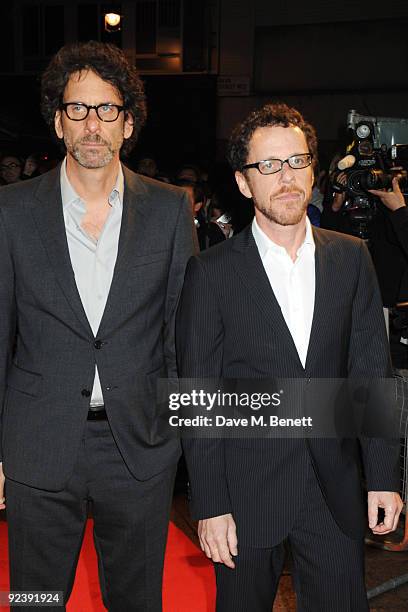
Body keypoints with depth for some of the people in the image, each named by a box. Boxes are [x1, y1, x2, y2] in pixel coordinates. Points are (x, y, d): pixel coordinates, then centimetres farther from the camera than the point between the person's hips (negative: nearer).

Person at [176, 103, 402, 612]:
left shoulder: (351, 257, 1)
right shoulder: (211, 272, -8)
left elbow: (372, 369, 3)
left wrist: (383, 476, 1)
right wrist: (209, 506, -9)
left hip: (335, 490, 3)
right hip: (246, 491, -2)